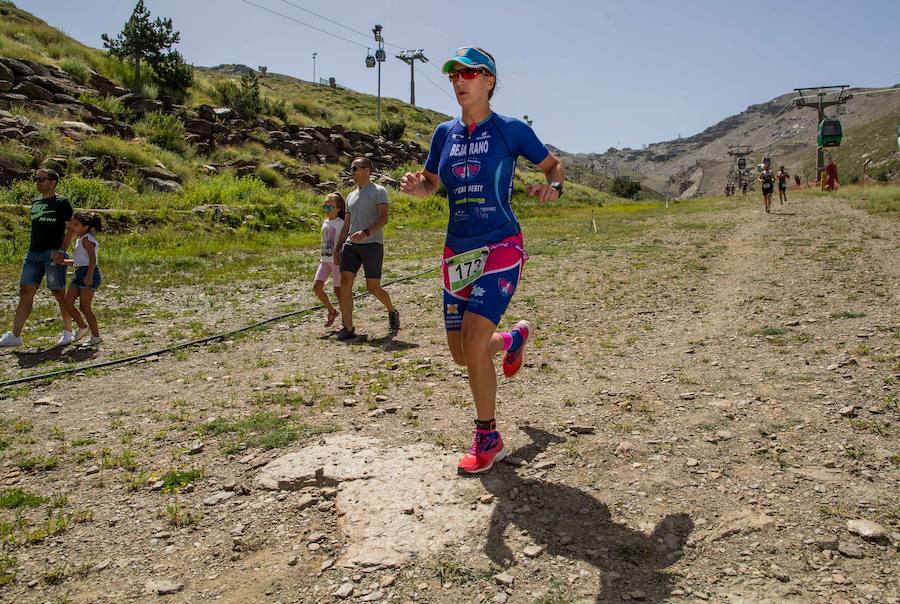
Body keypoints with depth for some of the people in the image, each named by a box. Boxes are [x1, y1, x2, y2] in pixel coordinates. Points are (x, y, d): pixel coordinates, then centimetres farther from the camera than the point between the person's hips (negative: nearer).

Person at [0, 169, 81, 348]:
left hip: (53, 254, -6)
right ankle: (15, 335, 2)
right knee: (25, 292, 2)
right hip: (33, 253, 7)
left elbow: (71, 228, -9)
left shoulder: (62, 203, -3)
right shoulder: (35, 203, 17)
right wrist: (32, 249, 17)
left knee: (59, 293, -1)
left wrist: (61, 251, -18)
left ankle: (68, 332, 12)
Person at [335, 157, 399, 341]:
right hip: (351, 245, 6)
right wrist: (338, 247, 17)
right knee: (345, 282, -9)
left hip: (372, 244, -6)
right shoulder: (351, 196, 21)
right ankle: (348, 327, -5)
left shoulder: (378, 191, 0)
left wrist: (365, 232, -25)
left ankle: (392, 311, 28)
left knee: (373, 287, -1)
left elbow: (383, 218, -12)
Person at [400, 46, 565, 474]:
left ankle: (488, 438, 1)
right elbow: (431, 182, 20)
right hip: (458, 251, 5)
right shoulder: (445, 133, 9)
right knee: (461, 354, 9)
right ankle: (515, 337, 45)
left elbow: (554, 166, 9)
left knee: (472, 341, -19)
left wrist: (552, 188, -14)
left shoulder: (511, 130, -3)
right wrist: (415, 185, -4)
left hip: (500, 248, -5)